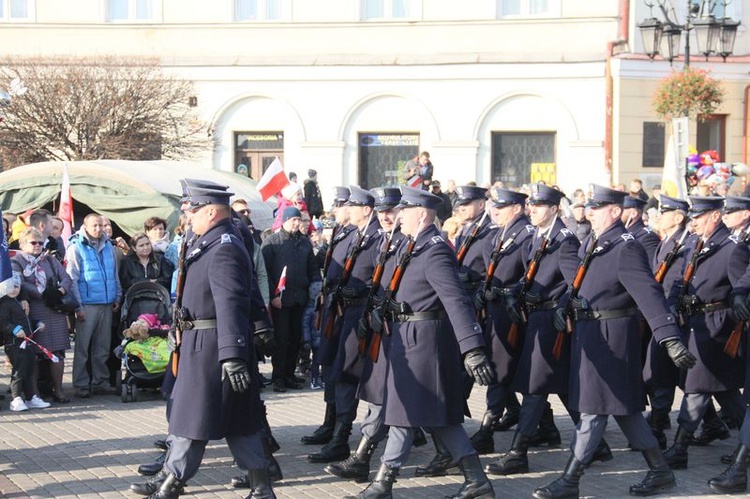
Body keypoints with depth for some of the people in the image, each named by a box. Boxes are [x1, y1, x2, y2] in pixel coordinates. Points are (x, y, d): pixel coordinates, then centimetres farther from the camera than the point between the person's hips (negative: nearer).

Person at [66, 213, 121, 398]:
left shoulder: (108, 247, 12)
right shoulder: (76, 248, -5)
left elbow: (115, 275, 20)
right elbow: (72, 279, -8)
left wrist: (117, 297, 13)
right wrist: (77, 305, -13)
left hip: (106, 304, 5)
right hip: (86, 305, -5)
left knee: (103, 347, 10)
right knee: (82, 346, -2)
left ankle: (100, 381, 18)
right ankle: (81, 385, 3)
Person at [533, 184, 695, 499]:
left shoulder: (626, 248, -18)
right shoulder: (591, 243, 10)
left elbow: (649, 294, -27)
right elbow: (579, 281, 24)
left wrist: (671, 339, -34)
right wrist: (563, 306, 9)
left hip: (610, 336, -10)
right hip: (588, 331, 10)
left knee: (595, 408, -2)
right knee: (622, 407, 15)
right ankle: (660, 471, 25)